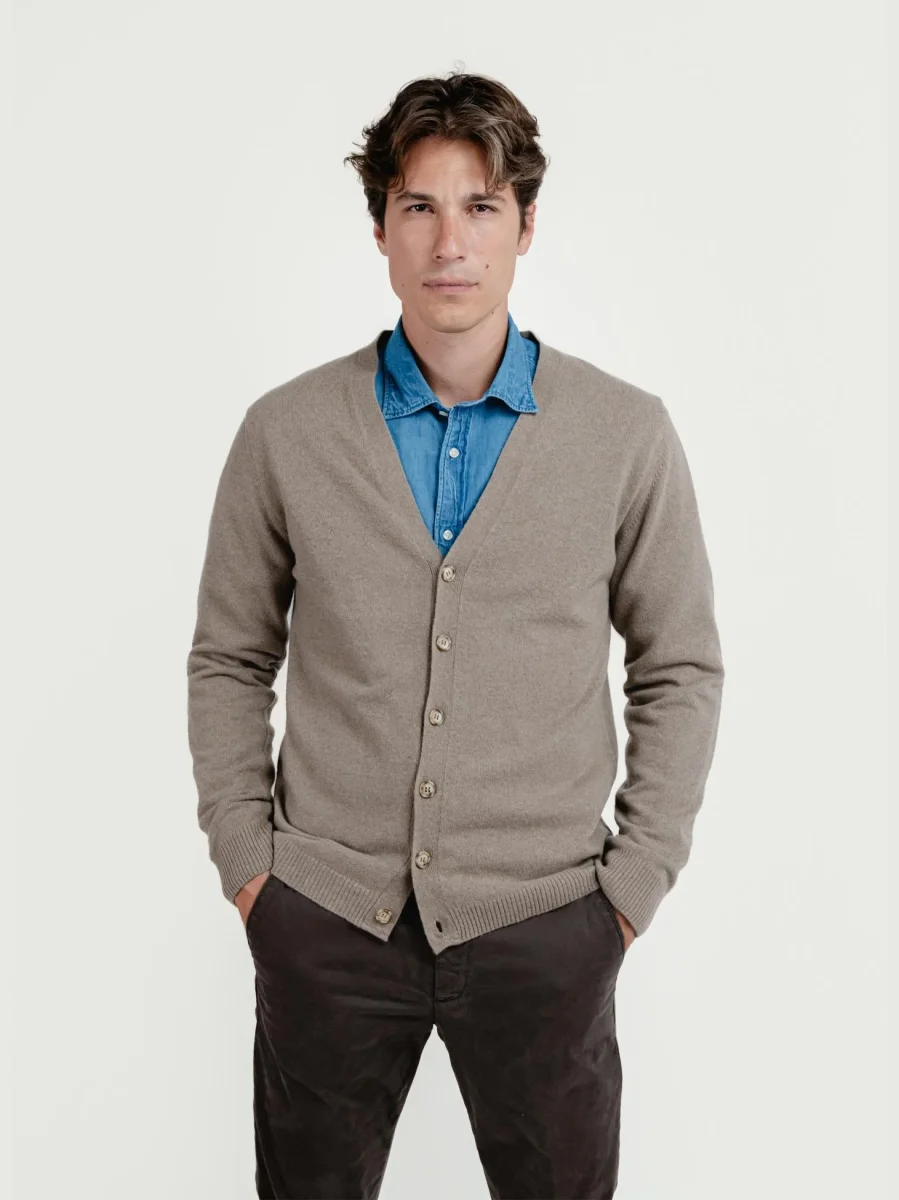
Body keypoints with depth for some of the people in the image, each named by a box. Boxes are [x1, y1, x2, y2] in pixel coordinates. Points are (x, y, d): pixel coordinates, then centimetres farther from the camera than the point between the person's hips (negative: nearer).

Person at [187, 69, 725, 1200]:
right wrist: (244, 859, 1)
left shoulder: (628, 434, -4)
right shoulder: (284, 430, -2)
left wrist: (635, 885, -1)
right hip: (324, 915, 1)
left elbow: (680, 670, 2)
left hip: (543, 923, 0)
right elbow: (228, 660, 5)